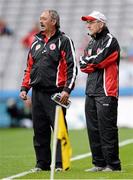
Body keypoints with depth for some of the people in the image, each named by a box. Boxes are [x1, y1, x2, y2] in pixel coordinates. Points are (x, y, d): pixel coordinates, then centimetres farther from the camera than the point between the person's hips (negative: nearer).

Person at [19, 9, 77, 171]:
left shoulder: (63, 41, -1)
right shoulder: (36, 43, 19)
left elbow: (72, 67, -7)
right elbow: (29, 67, 22)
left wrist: (67, 90, -16)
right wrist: (24, 88, 11)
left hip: (55, 94, -6)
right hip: (37, 93, 6)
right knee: (40, 130, 8)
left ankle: (61, 164, -4)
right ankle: (42, 163, 15)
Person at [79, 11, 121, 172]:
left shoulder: (110, 41, -5)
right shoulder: (91, 43, 20)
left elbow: (97, 61, -16)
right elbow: (83, 66, 10)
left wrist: (87, 61, 1)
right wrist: (95, 65, -6)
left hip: (106, 92, -8)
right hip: (91, 92, 8)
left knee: (107, 129, -9)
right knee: (93, 129, 8)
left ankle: (113, 164, -6)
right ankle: (99, 164, 13)